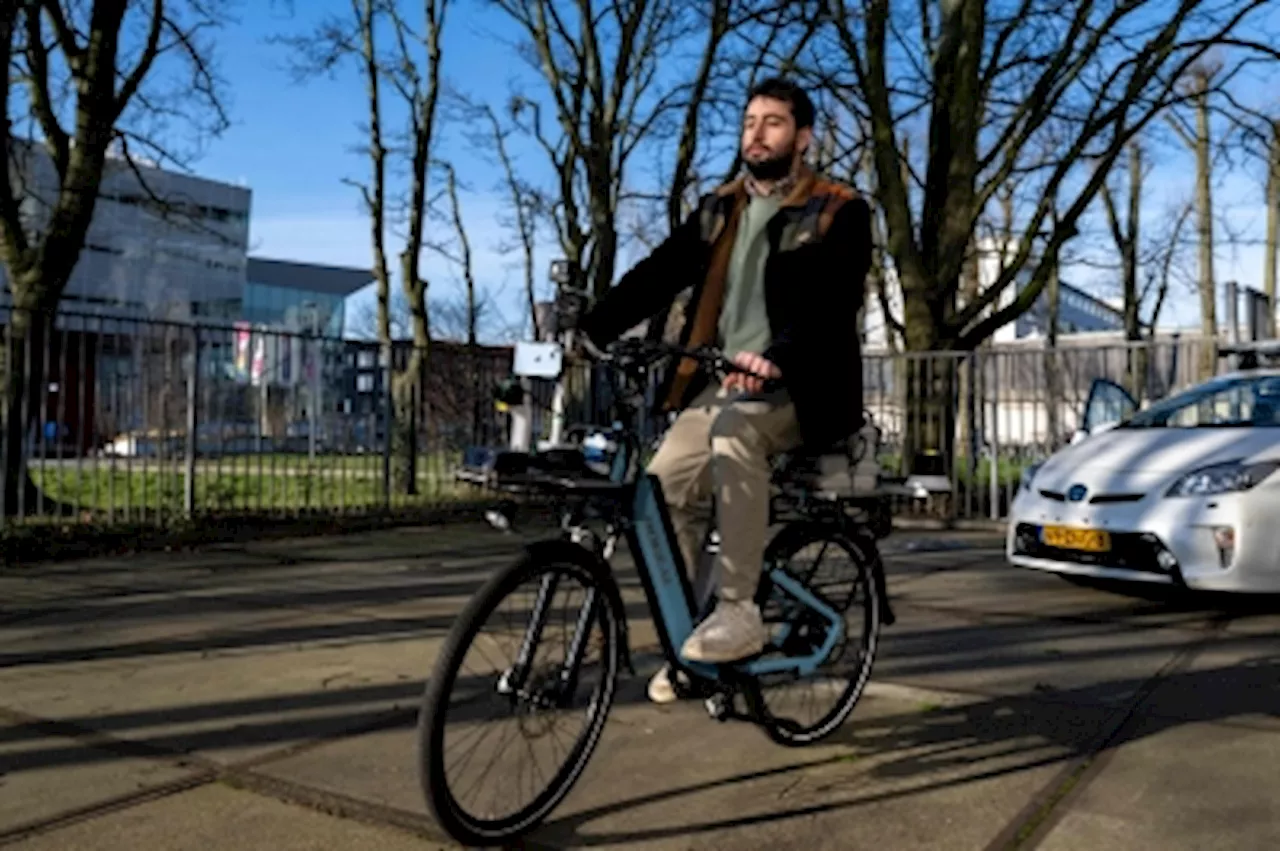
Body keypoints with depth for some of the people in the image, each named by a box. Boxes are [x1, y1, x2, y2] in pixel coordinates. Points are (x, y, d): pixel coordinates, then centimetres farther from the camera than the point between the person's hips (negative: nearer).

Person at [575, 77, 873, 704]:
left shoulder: (839, 212, -2)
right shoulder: (718, 209, 15)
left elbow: (833, 302, -18)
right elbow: (659, 273, 4)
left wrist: (778, 358, -37)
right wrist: (592, 329, -12)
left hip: (799, 391, -5)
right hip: (720, 385, 5)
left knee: (735, 433, -34)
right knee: (664, 484, -13)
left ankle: (738, 613, -26)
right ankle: (684, 635, 4)